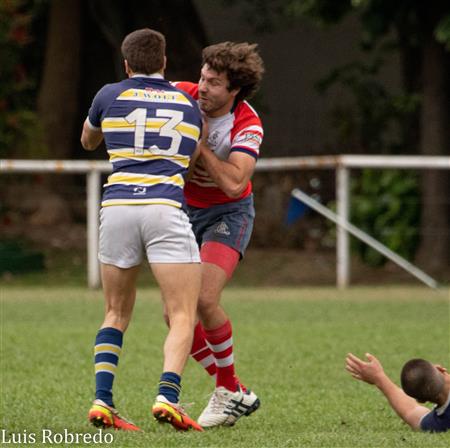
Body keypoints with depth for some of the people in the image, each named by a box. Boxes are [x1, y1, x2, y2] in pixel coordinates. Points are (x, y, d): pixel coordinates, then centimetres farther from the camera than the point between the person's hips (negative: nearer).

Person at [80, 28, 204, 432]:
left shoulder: (110, 96, 14)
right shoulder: (189, 105, 18)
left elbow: (88, 142, 33)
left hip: (117, 205, 2)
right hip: (166, 208, -2)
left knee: (117, 313, 17)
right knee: (183, 314, 0)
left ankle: (102, 400, 3)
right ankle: (168, 397, -22)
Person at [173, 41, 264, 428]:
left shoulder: (248, 126, -22)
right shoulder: (182, 95, -13)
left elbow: (233, 183, -33)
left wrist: (200, 143, -30)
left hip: (228, 212, -5)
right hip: (184, 209, 5)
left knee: (205, 299, -23)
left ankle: (230, 391, -3)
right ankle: (234, 392, 12)